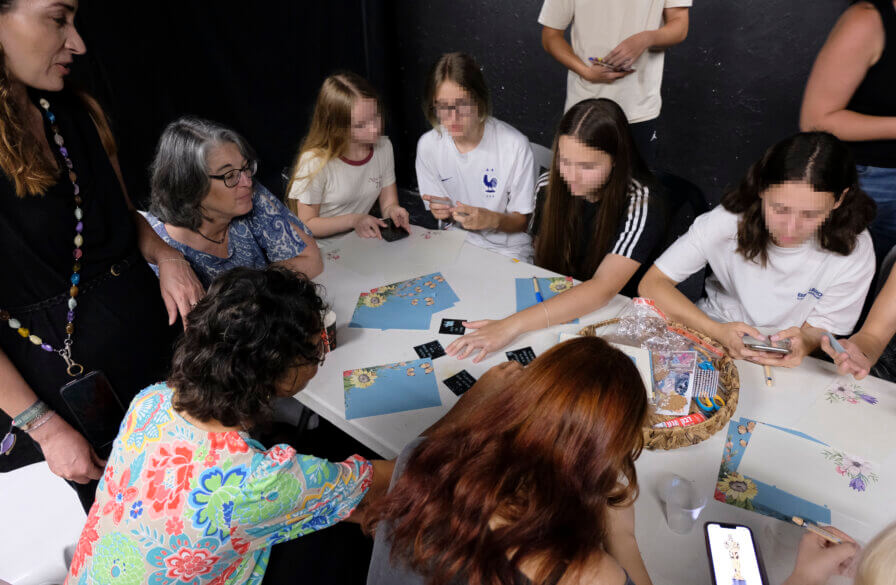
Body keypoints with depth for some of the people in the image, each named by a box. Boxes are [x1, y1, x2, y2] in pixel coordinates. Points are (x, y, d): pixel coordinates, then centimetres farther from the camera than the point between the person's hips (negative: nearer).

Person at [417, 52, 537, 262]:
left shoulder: (514, 145, -16)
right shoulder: (428, 145, -4)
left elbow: (522, 221, -6)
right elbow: (439, 207, 9)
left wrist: (492, 219, -27)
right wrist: (443, 212, -15)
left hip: (506, 251, -3)